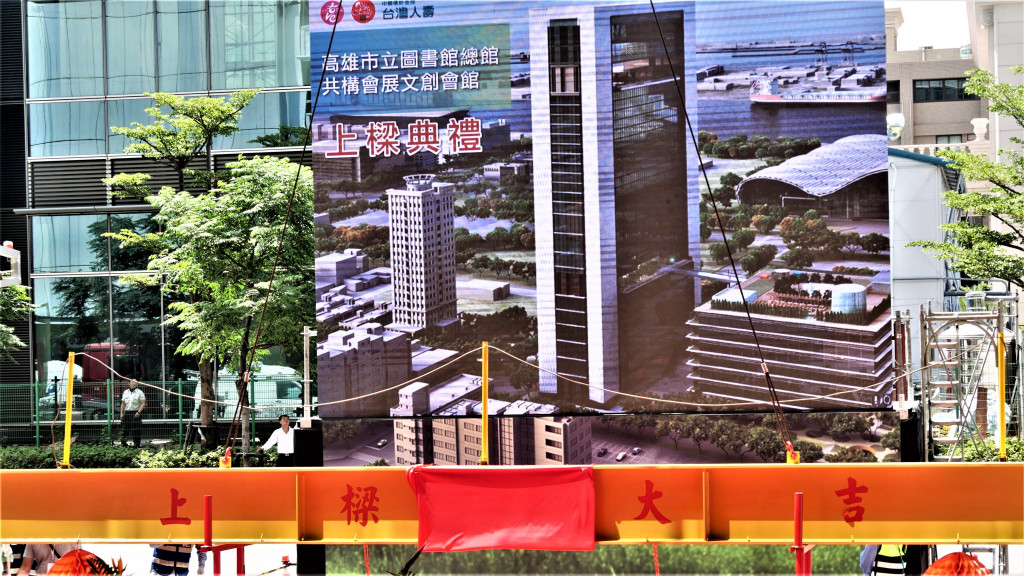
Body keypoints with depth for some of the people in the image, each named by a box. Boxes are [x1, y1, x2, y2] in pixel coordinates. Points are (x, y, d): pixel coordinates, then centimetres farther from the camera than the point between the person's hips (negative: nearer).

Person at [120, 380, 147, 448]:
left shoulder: (139, 393, -1)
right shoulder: (125, 392, 15)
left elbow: (143, 403, -7)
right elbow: (123, 403, 17)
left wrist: (138, 412, -18)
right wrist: (121, 413, 7)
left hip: (136, 413, -4)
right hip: (127, 413, 4)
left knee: (136, 430, -3)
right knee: (124, 429, 1)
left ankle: (137, 444, 3)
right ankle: (123, 444, 6)